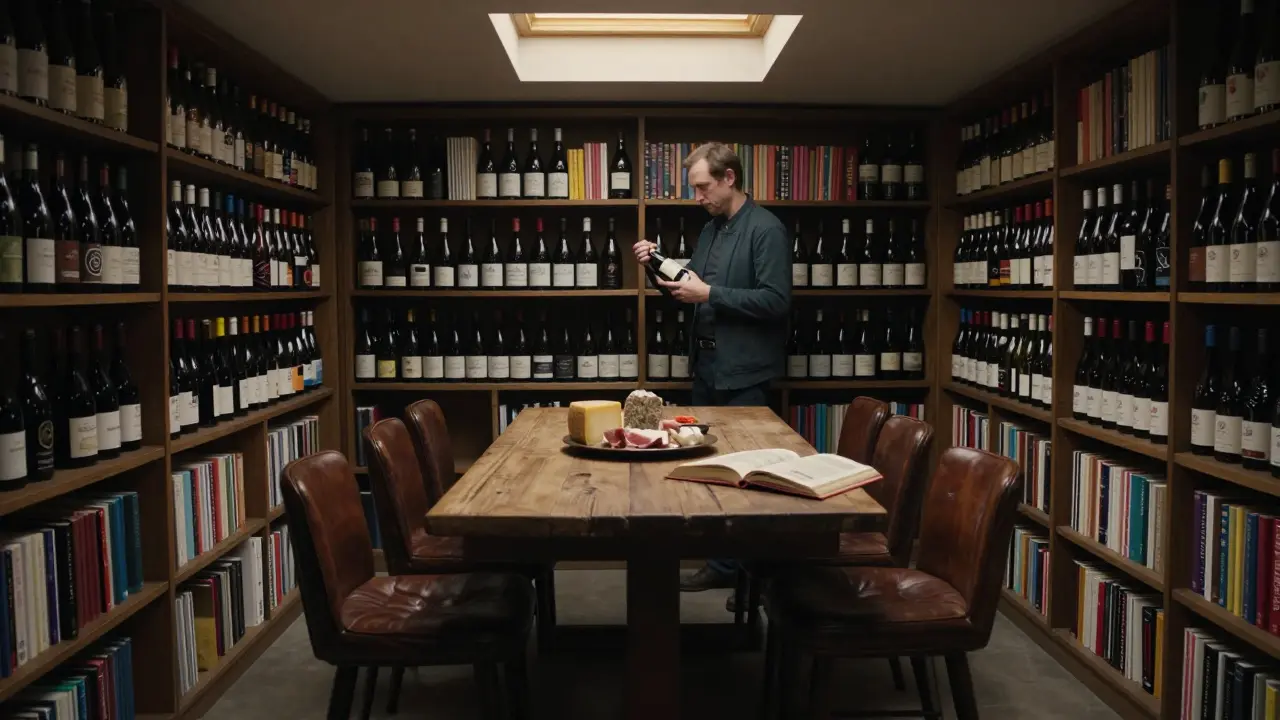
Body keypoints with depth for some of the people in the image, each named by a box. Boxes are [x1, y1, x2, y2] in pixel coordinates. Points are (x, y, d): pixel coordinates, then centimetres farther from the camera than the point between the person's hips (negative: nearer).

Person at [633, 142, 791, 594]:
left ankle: (729, 565, 12)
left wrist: (708, 294, -22)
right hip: (707, 365, 9)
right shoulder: (709, 230, 12)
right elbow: (689, 288, 17)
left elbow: (776, 301, -21)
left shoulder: (766, 229, -12)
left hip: (744, 371, -8)